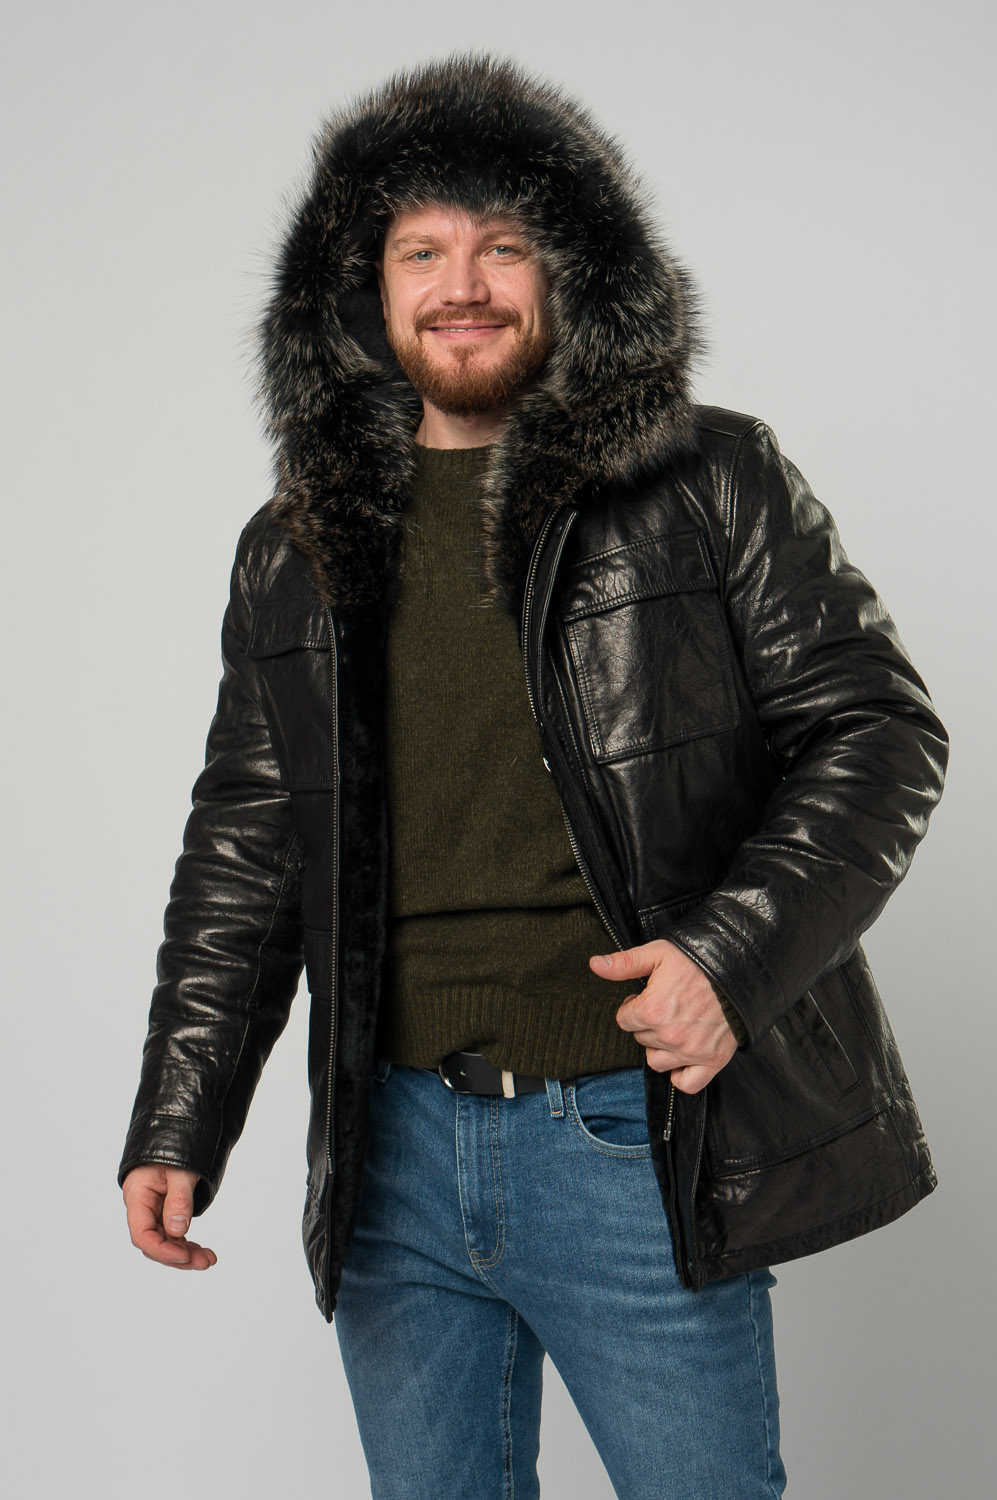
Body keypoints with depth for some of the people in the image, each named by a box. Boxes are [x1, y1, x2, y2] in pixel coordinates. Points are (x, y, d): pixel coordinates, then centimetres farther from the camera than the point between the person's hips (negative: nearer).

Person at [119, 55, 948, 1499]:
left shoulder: (713, 486, -2)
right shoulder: (292, 556, 8)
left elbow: (877, 727, -2)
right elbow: (245, 849, 12)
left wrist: (736, 951, -17)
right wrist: (178, 1123, 8)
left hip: (638, 1139, -3)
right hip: (392, 1160, 4)